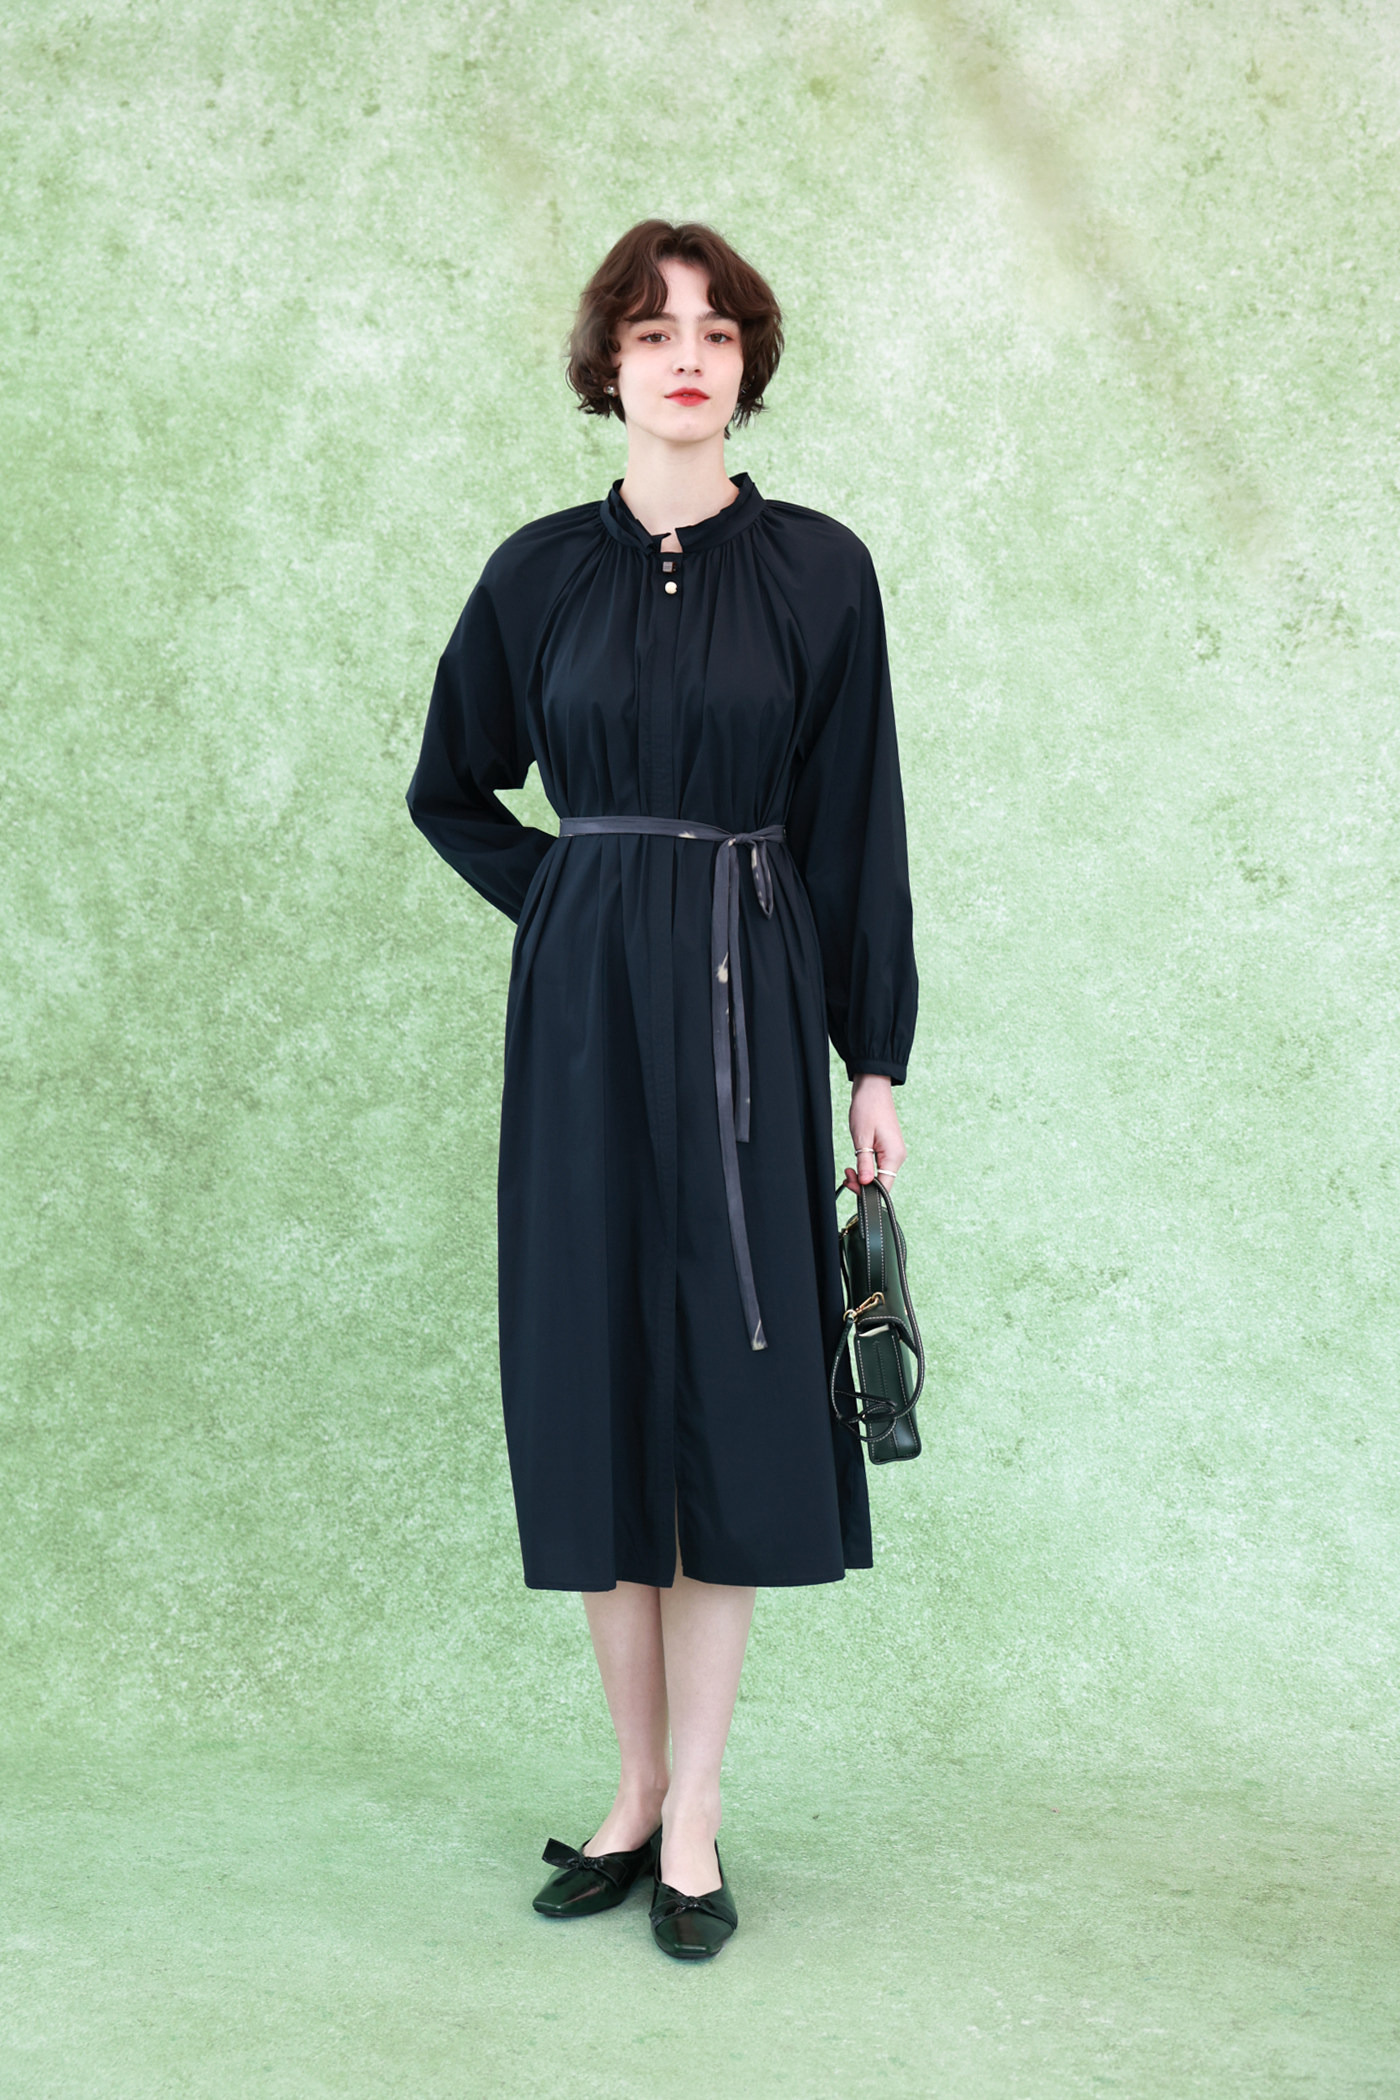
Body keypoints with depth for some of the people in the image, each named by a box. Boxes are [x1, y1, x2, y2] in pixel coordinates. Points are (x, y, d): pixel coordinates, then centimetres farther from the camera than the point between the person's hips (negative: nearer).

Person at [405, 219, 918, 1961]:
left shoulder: (819, 571, 2)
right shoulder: (543, 569, 6)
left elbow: (857, 829, 2)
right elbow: (449, 790, 17)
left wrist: (878, 1062, -1)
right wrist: (568, 900, 4)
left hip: (750, 1007, -1)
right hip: (585, 1011, 2)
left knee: (730, 1386, -1)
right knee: (598, 1377, 4)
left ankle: (691, 1818, 9)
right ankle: (638, 1786, 18)